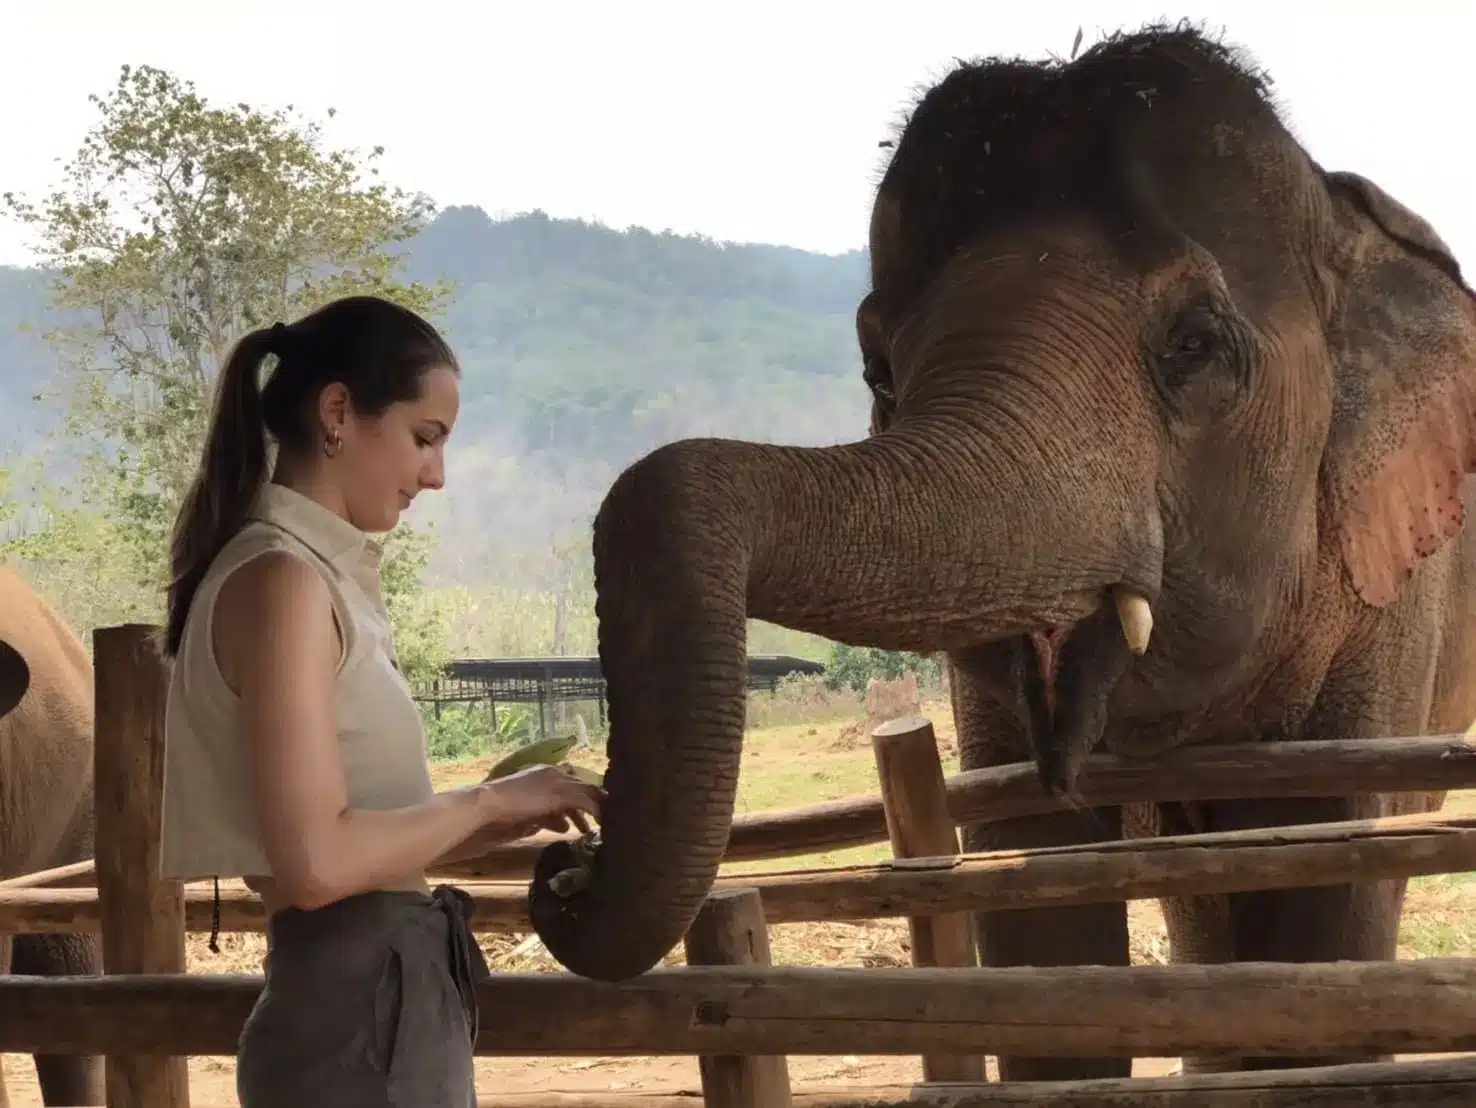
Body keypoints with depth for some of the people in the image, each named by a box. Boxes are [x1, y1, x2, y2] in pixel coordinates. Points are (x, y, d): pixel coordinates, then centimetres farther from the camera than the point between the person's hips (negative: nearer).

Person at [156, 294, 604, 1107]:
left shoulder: (321, 577, 15)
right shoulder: (282, 581, -14)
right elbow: (316, 859, -21)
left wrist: (501, 818, 9)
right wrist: (487, 802, -10)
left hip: (384, 997, 10)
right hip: (357, 1009, -10)